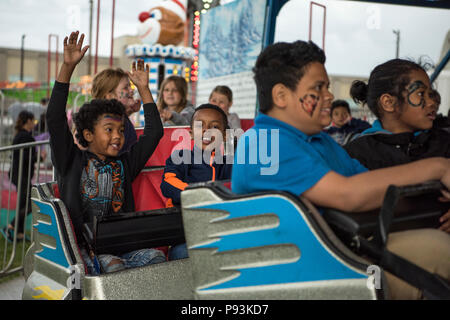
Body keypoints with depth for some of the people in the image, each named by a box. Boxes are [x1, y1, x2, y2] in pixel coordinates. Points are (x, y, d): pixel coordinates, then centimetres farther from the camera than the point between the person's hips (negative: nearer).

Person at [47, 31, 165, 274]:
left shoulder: (124, 165, 17)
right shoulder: (72, 161, 7)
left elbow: (154, 133, 19)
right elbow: (55, 119, -4)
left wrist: (143, 89, 18)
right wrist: (68, 67, -9)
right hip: (83, 244, -4)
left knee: (156, 257, -23)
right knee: (114, 266, -32)